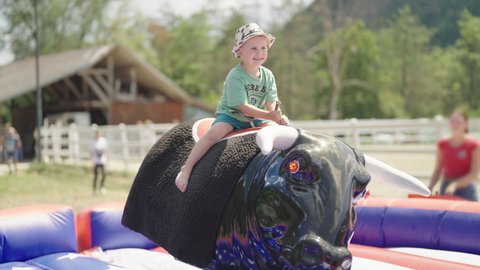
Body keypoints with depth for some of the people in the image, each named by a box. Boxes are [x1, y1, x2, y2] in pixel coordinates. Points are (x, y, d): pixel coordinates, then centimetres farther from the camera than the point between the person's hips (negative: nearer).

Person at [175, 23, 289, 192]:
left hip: (255, 118, 6)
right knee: (214, 133, -31)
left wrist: (278, 116, -23)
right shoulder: (235, 76, -18)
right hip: (230, 115, -6)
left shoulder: (268, 75, 0)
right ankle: (186, 169, -27)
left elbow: (271, 104, -1)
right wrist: (269, 115, -29)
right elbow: (242, 106, -22)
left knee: (279, 129, -12)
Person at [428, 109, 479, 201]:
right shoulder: (442, 144, 7)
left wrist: (455, 185, -21)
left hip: (466, 190, -3)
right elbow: (438, 170, 10)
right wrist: (430, 187, -5)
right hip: (445, 188, 3)